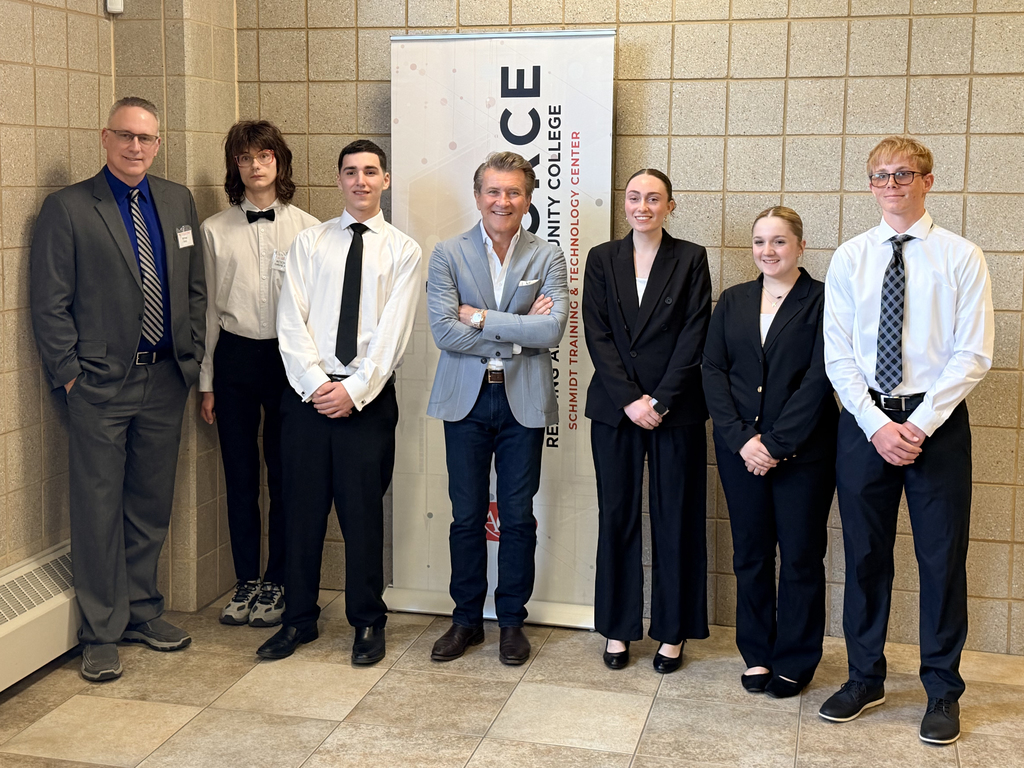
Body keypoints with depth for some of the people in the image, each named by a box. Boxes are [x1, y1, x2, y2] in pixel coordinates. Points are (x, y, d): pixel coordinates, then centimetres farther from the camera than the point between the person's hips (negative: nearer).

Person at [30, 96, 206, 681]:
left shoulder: (179, 203, 10)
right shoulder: (68, 208, -4)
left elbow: (196, 287, 15)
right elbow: (50, 303, -5)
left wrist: (192, 356, 8)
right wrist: (71, 373, -9)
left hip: (166, 380, 5)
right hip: (101, 385, -4)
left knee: (152, 505, 13)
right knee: (99, 510, 2)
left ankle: (143, 610, 28)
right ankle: (102, 633, 13)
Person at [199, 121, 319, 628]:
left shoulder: (307, 229, 0)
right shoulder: (215, 230, 5)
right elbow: (209, 309, 7)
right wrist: (206, 382, 6)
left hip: (289, 356, -1)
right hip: (235, 356, 1)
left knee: (285, 472, 3)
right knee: (240, 473, 7)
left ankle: (277, 582, 18)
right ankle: (247, 580, 21)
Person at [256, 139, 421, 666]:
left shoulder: (402, 250, 4)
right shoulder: (309, 242, 10)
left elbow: (392, 332, -5)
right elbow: (291, 322, 1)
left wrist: (354, 390, -14)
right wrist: (315, 383, -11)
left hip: (367, 398, -2)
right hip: (307, 393, 2)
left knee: (363, 513, 4)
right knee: (302, 509, 7)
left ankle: (368, 623, 19)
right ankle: (298, 619, 21)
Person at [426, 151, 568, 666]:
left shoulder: (547, 258, 1)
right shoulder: (448, 255, 1)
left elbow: (552, 330, -13)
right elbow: (443, 330, -11)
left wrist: (481, 319, -14)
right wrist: (518, 332, -11)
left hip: (524, 401, 0)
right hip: (466, 399, 0)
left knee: (518, 518, 7)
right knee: (467, 517, 8)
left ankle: (512, 621, 22)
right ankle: (466, 619, 23)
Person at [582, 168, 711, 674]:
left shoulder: (691, 259, 2)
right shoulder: (602, 260, 7)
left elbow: (694, 335, -5)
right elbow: (597, 335, 0)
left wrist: (660, 400, -12)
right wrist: (630, 399, -10)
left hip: (676, 409, -2)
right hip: (614, 409, 2)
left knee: (676, 519, 4)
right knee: (616, 517, 7)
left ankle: (672, 632, 16)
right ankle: (618, 627, 19)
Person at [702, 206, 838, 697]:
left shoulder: (822, 301, -4)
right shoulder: (732, 302, 10)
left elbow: (819, 380, -11)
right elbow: (713, 371, 3)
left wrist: (776, 445, -14)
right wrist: (741, 439, -9)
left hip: (802, 450, -4)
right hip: (740, 448, 4)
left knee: (801, 555, 5)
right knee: (750, 553, 11)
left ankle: (795, 661, 19)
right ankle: (757, 654, 25)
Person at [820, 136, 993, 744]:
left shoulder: (961, 257, -1)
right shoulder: (850, 258, 6)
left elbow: (973, 354, -7)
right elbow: (838, 354, 1)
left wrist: (919, 425, -15)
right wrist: (878, 425, -10)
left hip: (938, 421, -2)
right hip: (864, 420, 2)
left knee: (943, 557, 5)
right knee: (865, 555, 10)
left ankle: (943, 690, 20)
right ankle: (865, 678, 25)